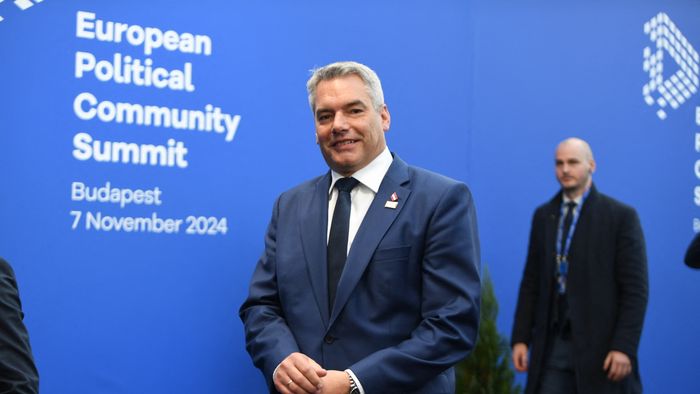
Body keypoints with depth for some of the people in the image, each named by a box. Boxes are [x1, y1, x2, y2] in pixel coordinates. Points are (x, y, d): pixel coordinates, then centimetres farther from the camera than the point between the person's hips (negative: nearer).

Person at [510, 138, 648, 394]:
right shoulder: (543, 216, 11)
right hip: (551, 345, 4)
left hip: (599, 345, -4)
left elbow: (635, 289, -7)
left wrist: (624, 346, -14)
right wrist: (520, 338, 5)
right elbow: (531, 283, 12)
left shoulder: (621, 216, -3)